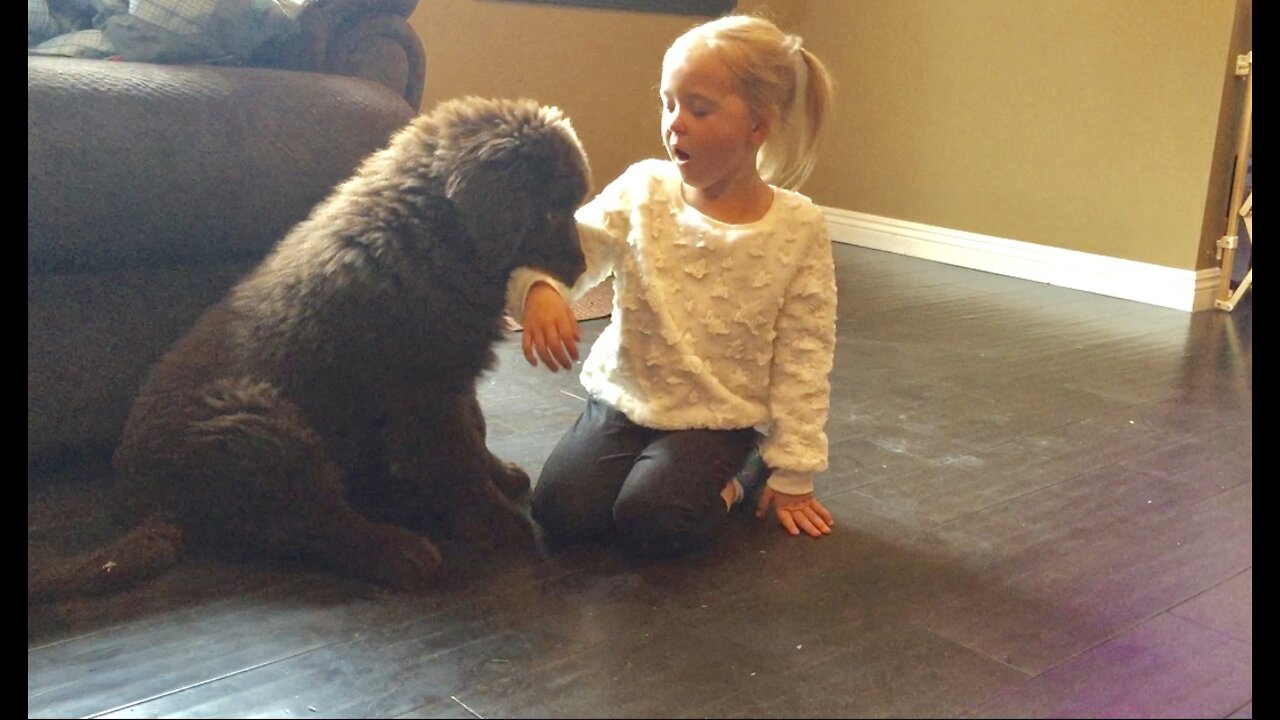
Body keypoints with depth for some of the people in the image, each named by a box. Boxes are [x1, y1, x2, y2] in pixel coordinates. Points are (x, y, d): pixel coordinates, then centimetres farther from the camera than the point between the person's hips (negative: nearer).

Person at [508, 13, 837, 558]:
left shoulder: (798, 227, -10)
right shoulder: (642, 192, -7)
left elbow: (803, 358, -7)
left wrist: (792, 475, -5)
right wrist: (538, 290, -36)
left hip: (718, 417, -2)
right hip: (625, 397, 3)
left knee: (653, 523, -25)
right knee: (561, 512, -15)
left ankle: (731, 478, 6)